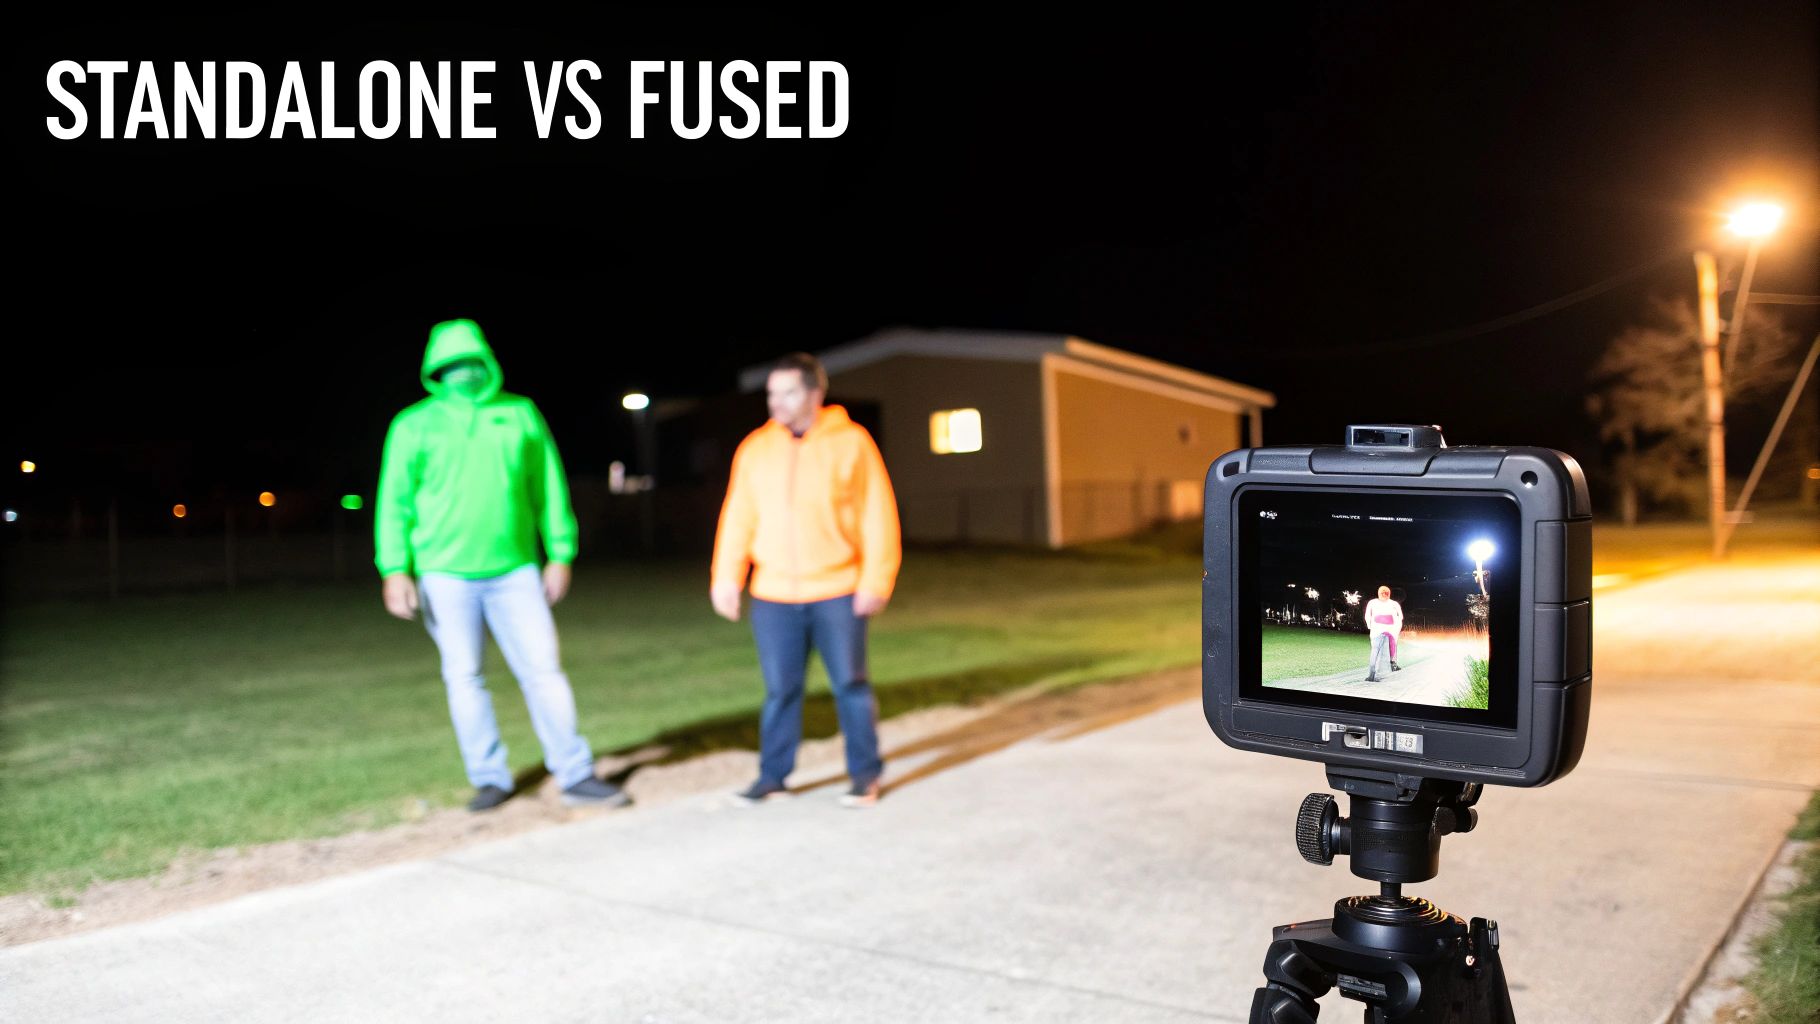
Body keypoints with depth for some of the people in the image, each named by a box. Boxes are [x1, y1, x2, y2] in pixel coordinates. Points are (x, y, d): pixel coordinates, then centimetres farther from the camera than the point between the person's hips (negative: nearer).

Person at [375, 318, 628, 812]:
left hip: (515, 571, 0)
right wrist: (395, 569, -6)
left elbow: (550, 489, 7)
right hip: (446, 575, 0)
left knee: (543, 670, 0)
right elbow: (395, 500, 2)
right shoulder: (415, 425, 2)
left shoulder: (519, 415, 5)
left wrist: (560, 554, 4)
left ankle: (575, 775, 8)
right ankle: (490, 778, 19)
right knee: (464, 677, 6)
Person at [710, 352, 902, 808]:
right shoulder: (755, 448, 5)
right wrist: (726, 578, 1)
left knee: (850, 685, 5)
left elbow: (878, 516, -6)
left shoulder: (850, 443, -5)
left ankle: (865, 775, 18)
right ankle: (773, 775, 21)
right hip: (773, 596, 3)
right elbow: (738, 517, 7)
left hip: (837, 593, -3)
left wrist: (875, 580, -10)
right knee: (780, 690, 9)